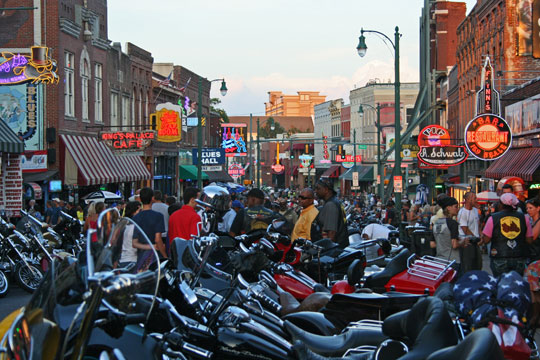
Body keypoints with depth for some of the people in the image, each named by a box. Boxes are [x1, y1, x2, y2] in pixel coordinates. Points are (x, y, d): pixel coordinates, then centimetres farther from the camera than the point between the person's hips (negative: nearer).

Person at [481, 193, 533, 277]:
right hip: (520, 259, 2)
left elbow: (486, 240, -6)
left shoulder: (493, 218, -5)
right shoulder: (523, 218, 1)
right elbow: (529, 240, 5)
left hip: (500, 260, -2)